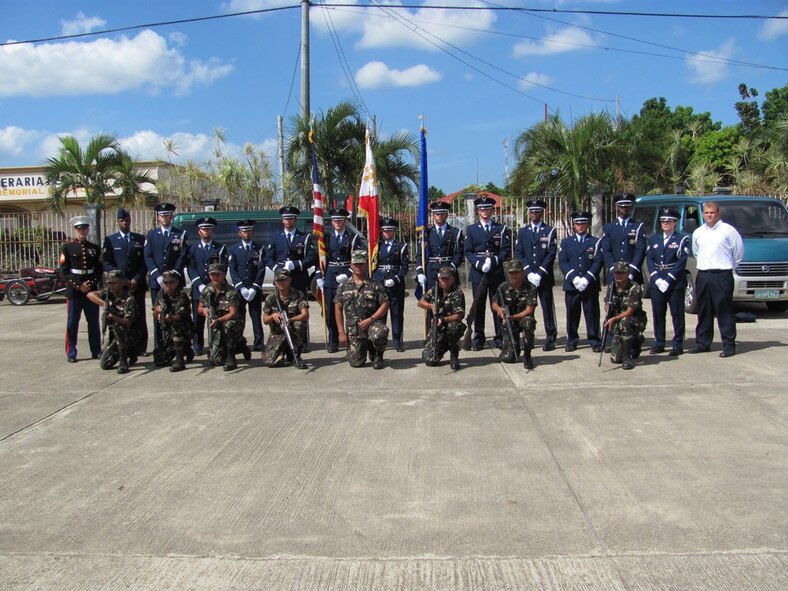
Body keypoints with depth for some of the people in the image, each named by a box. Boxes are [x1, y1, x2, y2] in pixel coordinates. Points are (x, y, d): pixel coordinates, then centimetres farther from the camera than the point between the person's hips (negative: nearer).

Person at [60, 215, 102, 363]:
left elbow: (99, 270, 8)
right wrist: (78, 286, -12)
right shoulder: (67, 248, 1)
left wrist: (90, 284, -7)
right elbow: (64, 271, -3)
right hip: (73, 292, -2)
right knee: (72, 323, 1)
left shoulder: (95, 248, 9)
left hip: (91, 291, 2)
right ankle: (71, 354, 8)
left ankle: (96, 351, 14)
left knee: (94, 323, 7)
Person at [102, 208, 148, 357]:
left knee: (139, 317, 0)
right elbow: (107, 263, 2)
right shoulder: (110, 240, 9)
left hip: (137, 285, 1)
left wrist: (137, 279, -5)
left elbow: (144, 262, 8)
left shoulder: (140, 239, 13)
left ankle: (140, 348, 3)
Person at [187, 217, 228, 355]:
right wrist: (200, 285, -10)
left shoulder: (220, 248, 9)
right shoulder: (193, 248, 10)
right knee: (198, 319, 1)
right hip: (198, 290, 1)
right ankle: (198, 346, 8)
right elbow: (191, 268, 3)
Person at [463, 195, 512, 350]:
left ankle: (500, 338, 10)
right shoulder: (471, 230, 9)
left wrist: (494, 260, -15)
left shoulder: (501, 229, 8)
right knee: (478, 306, 1)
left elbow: (506, 250, 2)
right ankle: (478, 339, 7)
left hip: (496, 272, 0)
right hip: (477, 273, 0)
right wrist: (480, 264, -14)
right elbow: (468, 252, 3)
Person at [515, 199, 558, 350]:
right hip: (527, 276, 2)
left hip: (544, 277, -2)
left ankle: (550, 339, 2)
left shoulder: (550, 231, 4)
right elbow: (518, 253, 5)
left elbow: (551, 254, -3)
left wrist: (540, 273, -12)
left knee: (548, 308, -1)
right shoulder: (522, 232, 12)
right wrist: (528, 272, -8)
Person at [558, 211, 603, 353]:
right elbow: (562, 262, 2)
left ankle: (595, 341, 6)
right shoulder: (566, 242, 13)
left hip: (590, 285, -1)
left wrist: (587, 279, -14)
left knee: (592, 314, 0)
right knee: (572, 314, 4)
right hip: (571, 285, 1)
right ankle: (571, 341, 12)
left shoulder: (595, 242, 9)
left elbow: (598, 262, -1)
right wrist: (573, 278, -12)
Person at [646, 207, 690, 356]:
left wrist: (668, 280, -15)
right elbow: (649, 260, 5)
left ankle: (678, 345, 5)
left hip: (675, 282, -4)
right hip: (656, 282, 4)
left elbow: (681, 262, -8)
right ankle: (659, 344, 14)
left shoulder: (682, 239, 1)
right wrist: (657, 278, -8)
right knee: (658, 314, 7)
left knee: (677, 314, 0)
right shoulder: (654, 239, 13)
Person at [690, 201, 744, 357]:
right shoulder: (698, 233, 12)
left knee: (725, 312, -4)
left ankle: (729, 345, -1)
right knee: (703, 312, 10)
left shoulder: (728, 230, -3)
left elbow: (739, 251, 3)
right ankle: (702, 343, 18)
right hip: (702, 276, 5)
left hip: (722, 276, -5)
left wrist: (731, 266, 10)